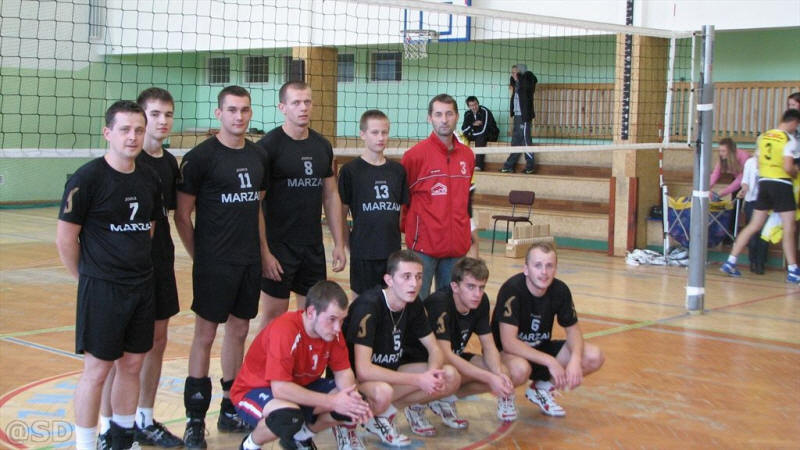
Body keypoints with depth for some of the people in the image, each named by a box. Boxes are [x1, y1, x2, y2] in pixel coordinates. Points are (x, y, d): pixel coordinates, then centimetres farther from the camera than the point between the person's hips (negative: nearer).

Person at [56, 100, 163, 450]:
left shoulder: (150, 179, 6)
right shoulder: (87, 178, -12)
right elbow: (65, 239, -10)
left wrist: (137, 267, 11)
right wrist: (87, 277, -2)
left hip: (143, 286, 6)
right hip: (101, 289, -6)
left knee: (132, 365, 14)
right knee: (97, 369, 0)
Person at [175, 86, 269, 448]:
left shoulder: (258, 156, 9)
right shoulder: (200, 157, -10)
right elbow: (182, 215, -8)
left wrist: (262, 250, 11)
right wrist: (199, 257, -6)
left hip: (250, 262, 6)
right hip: (214, 264, -6)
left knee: (239, 330, 13)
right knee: (205, 335, -1)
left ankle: (231, 410, 26)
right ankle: (195, 420, 8)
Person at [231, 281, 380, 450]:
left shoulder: (332, 330, -11)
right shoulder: (285, 330, -31)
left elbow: (343, 372, -3)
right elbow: (280, 388, -35)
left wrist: (352, 397, -27)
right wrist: (332, 401, -34)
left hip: (301, 388, 7)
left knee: (355, 399, -13)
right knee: (289, 416, -40)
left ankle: (302, 436, 10)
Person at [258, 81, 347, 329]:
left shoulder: (322, 146, 9)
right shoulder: (269, 145, -9)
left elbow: (331, 196, 15)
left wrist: (339, 244, 10)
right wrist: (264, 251, -16)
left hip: (313, 246, 5)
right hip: (278, 246, -5)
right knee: (275, 316, 1)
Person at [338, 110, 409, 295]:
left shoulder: (398, 170, 8)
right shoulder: (350, 170, -4)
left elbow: (402, 211, 14)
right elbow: (340, 215, -1)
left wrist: (396, 237, 7)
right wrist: (349, 245, -4)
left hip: (393, 252, 4)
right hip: (363, 254, -4)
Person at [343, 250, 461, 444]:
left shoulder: (414, 304, -4)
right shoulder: (368, 305, -26)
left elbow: (434, 349, 3)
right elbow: (363, 370, -32)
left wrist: (433, 373, -22)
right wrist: (419, 380, -31)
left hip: (391, 372, 7)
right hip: (356, 380, -7)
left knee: (451, 377, -11)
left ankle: (386, 412, 0)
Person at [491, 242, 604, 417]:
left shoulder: (560, 290, -10)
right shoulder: (512, 289, -26)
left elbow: (573, 329, 0)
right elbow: (508, 343, -31)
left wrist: (575, 359, -22)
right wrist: (550, 361, -36)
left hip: (540, 349, 6)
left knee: (594, 357, -14)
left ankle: (542, 388, 8)